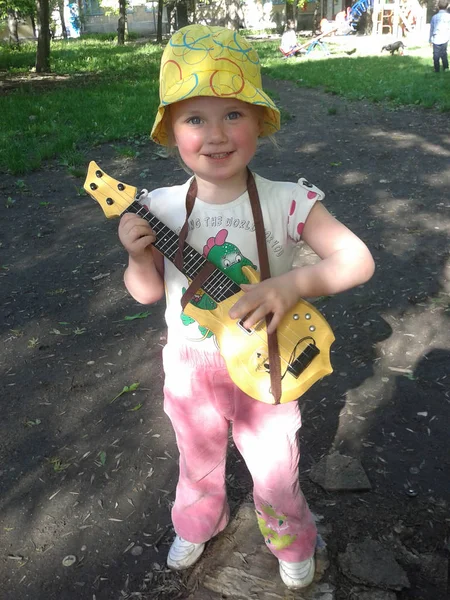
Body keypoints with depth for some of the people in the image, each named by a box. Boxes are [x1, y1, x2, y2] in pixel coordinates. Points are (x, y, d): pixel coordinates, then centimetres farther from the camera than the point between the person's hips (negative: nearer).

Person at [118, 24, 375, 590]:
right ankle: (198, 524, 58)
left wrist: (292, 283, -37)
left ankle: (293, 543, 50)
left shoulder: (286, 202, -20)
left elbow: (358, 259, -21)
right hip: (190, 368, 2)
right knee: (199, 463, 26)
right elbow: (148, 291, -4)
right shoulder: (161, 209, -14)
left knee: (276, 471, 17)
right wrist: (138, 256, -25)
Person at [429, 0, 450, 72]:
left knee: (436, 55, 12)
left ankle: (437, 69, 17)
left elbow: (431, 29, 2)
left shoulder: (434, 17, -6)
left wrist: (430, 40, 11)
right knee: (444, 53, 20)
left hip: (436, 39, -1)